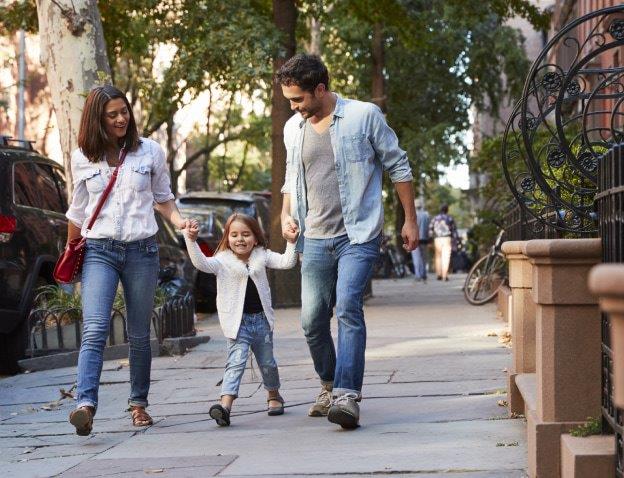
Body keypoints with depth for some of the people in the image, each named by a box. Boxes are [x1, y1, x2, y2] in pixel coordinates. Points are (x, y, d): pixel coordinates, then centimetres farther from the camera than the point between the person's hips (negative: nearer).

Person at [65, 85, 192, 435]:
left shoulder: (151, 152, 4)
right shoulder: (82, 158, 5)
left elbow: (163, 198, 15)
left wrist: (179, 220, -4)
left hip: (142, 250, 1)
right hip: (99, 251, -1)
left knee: (139, 334, 9)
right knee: (95, 329, -17)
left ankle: (139, 402, 23)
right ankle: (86, 404, -28)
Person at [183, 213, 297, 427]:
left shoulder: (262, 256, 5)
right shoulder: (223, 261, -6)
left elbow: (286, 262, -1)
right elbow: (201, 263, -22)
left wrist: (291, 242, -16)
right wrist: (191, 241, -35)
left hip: (261, 320, 3)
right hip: (238, 322, -3)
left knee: (267, 362, 16)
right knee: (236, 362, -17)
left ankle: (274, 395, 40)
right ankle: (225, 403, -28)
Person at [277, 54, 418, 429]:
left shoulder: (364, 116, -5)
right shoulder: (293, 128, 10)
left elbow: (398, 167, 2)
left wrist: (410, 220, 1)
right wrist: (286, 215, 5)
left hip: (359, 236, -5)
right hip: (315, 239, 5)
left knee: (348, 307, -22)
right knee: (312, 321, 6)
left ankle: (348, 396, -25)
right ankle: (330, 386, 28)